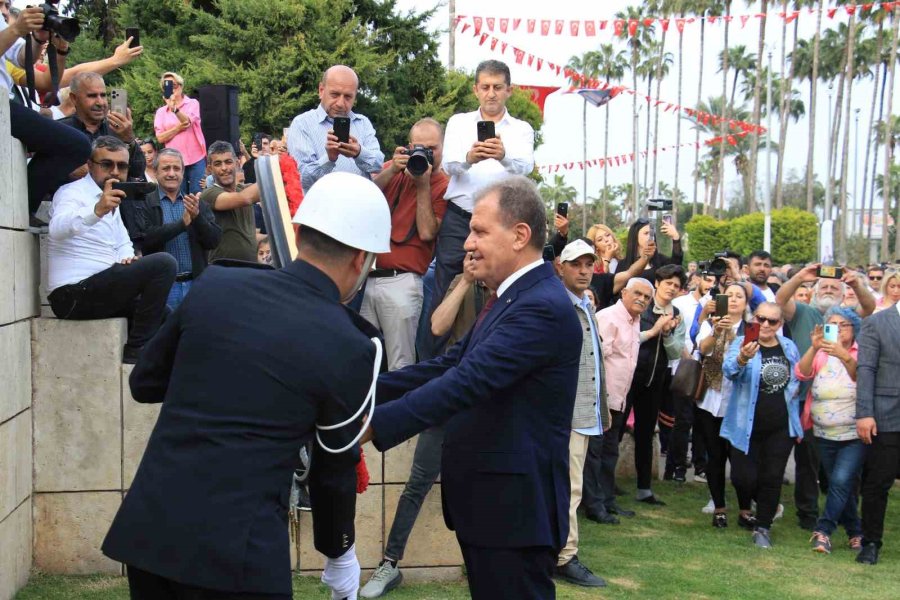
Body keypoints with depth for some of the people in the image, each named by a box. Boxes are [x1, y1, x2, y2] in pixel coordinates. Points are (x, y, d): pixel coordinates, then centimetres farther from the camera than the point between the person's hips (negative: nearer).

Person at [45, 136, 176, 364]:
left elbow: (123, 243, 27)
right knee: (163, 263, -21)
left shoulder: (110, 200, 20)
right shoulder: (72, 192, -9)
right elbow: (57, 229, -30)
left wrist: (128, 259, 1)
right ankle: (136, 350, -18)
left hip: (98, 290, 10)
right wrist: (97, 211, -49)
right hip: (73, 295, -10)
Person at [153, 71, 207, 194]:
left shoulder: (192, 103, 4)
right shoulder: (161, 111, 9)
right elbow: (160, 138, 0)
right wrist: (178, 128, -12)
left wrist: (174, 108, -33)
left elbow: (187, 121, -16)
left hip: (196, 159, -2)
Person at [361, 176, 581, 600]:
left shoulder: (543, 307, -19)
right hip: (486, 500, 10)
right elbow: (447, 366, 10)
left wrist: (374, 425, -32)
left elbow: (466, 382, -29)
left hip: (514, 508, -10)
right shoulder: (514, 298, 15)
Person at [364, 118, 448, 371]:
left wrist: (423, 184, -9)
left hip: (401, 282, -4)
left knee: (400, 364, -3)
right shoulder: (393, 169, 14)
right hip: (364, 277, 4)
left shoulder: (443, 186, 1)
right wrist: (392, 170, -11)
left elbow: (427, 232, -11)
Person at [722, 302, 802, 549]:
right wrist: (743, 358, -49)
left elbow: (797, 382, 19)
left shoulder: (789, 348, 5)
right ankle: (745, 509, 30)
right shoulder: (741, 343, -9)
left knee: (772, 478, 3)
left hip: (780, 428, 3)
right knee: (744, 477, -3)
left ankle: (763, 527, 17)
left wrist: (797, 423, 9)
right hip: (747, 426, -3)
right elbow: (729, 369, -28)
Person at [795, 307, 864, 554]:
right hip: (825, 434, 4)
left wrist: (845, 356, -37)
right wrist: (813, 348, -27)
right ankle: (855, 532, 27)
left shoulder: (861, 353, -2)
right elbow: (801, 374, -11)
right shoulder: (820, 354, 5)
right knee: (840, 485, 11)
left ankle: (823, 530, -12)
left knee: (841, 480, -20)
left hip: (855, 434, -3)